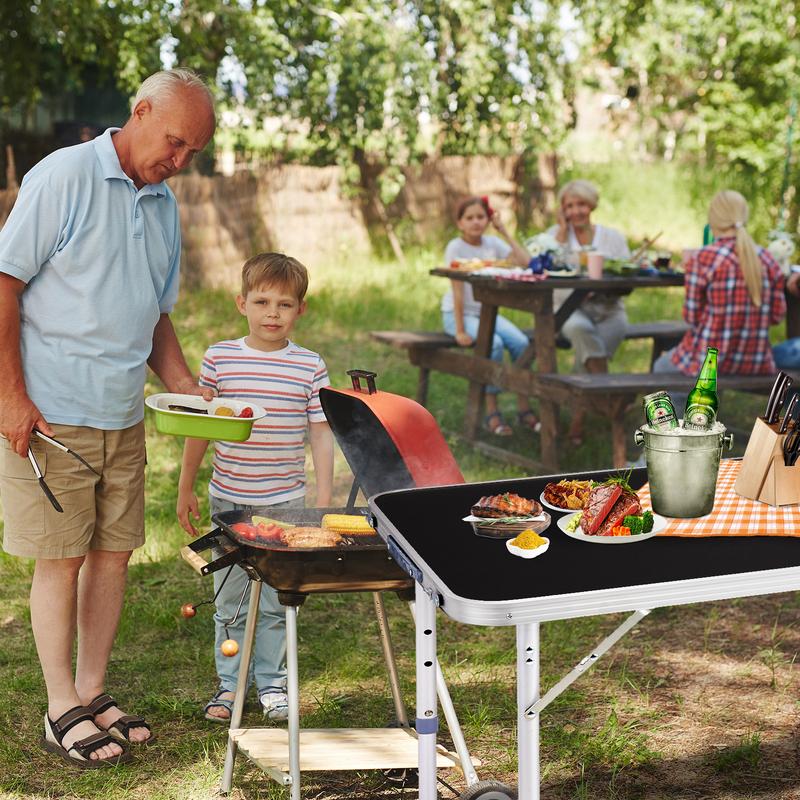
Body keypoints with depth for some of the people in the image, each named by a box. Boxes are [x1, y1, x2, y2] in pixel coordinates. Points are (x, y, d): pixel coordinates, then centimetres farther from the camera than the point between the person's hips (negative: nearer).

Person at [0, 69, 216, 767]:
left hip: (124, 417, 7)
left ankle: (93, 692, 23)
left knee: (113, 551, 10)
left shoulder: (165, 206, 13)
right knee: (60, 559, 0)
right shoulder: (65, 177, -9)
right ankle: (63, 711, 12)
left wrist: (188, 389, 5)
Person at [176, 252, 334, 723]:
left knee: (276, 601, 7)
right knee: (230, 599, 10)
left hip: (285, 503, 0)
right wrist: (186, 488, 7)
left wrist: (325, 500, -3)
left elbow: (321, 433, 0)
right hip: (228, 500, 1)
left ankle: (272, 680, 24)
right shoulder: (220, 358, -2)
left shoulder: (310, 367, -3)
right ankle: (230, 682, 23)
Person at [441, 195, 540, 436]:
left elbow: (525, 262, -14)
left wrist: (504, 231, -11)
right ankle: (491, 412, -19)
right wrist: (460, 331, -22)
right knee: (494, 344, -30)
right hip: (457, 313, -5)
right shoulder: (456, 247, -12)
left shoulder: (492, 243, 1)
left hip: (487, 311, 5)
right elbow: (457, 290, -18)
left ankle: (523, 409, -8)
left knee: (521, 341, -20)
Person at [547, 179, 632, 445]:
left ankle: (578, 418, -19)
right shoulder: (556, 234, 10)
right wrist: (562, 233, -5)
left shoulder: (613, 237, 11)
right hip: (570, 307, -1)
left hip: (608, 308, 1)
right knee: (580, 328, -37)